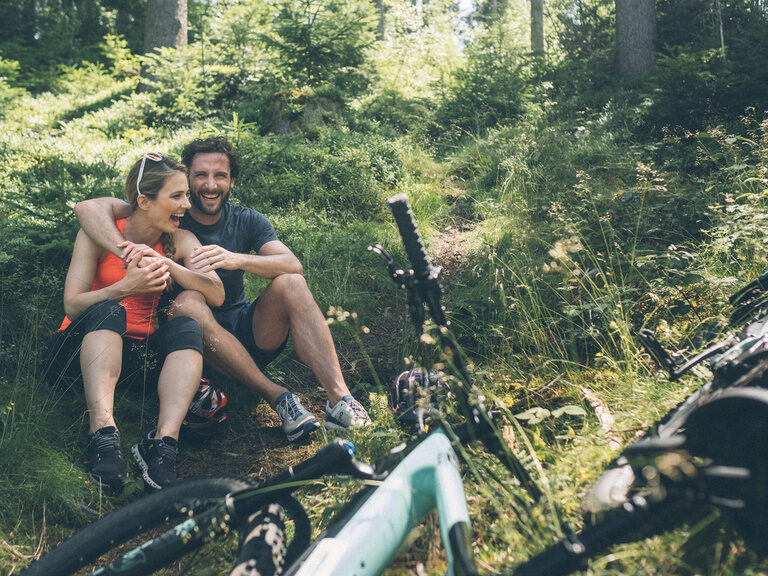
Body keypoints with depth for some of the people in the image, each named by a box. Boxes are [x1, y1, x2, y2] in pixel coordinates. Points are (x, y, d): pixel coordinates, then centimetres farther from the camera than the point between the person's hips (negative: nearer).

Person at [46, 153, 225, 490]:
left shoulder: (180, 241, 3)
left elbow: (217, 295, -12)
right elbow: (72, 305, -14)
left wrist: (168, 265, -25)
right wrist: (126, 287, -30)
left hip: (136, 350, 3)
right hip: (82, 346, -2)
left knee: (187, 328, -26)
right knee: (109, 310, -33)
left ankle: (164, 441, -42)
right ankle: (103, 434, -47)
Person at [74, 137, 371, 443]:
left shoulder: (246, 221, 3)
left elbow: (293, 266, -14)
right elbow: (89, 208, -16)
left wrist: (237, 259, -33)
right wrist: (127, 251, -35)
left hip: (249, 337, 2)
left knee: (290, 283, -21)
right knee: (188, 301, -32)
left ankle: (339, 399, -32)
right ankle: (278, 397, -32)